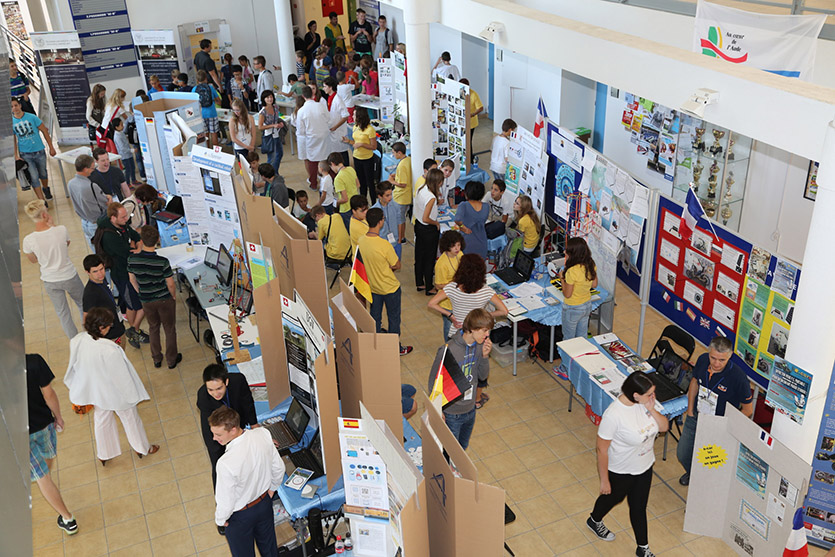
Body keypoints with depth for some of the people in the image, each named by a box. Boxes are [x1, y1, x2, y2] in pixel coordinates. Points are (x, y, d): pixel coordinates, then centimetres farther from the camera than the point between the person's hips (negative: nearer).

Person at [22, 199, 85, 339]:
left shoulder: (28, 240, -19)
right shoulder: (61, 230, -22)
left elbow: (33, 260, 1)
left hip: (50, 282, 1)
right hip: (69, 276, -1)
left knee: (63, 313, 19)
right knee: (83, 304, 25)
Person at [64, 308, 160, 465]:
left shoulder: (76, 341, -21)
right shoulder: (110, 350, -38)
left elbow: (74, 367, -3)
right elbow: (122, 376, -25)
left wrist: (80, 392, 15)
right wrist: (133, 394, -7)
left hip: (95, 392, 5)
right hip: (117, 393, -5)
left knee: (101, 420, 29)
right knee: (130, 418, 22)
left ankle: (104, 455, 51)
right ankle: (142, 448, 47)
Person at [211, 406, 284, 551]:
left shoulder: (226, 463, -41)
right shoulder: (263, 434, -24)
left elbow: (225, 502, -26)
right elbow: (279, 468, -6)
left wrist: (220, 520, -4)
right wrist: (272, 488, 13)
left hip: (240, 516, -5)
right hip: (265, 502, 5)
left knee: (243, 552, 26)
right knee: (268, 543, 32)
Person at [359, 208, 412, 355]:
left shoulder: (361, 241, -12)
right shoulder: (385, 245, -32)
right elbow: (397, 266, -18)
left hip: (373, 286, 6)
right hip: (390, 288, -6)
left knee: (375, 317, 23)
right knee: (394, 318, 16)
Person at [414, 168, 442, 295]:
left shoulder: (421, 190, -4)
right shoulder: (431, 197, -29)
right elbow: (426, 218, -30)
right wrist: (436, 223, -13)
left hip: (418, 226, 8)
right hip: (429, 230, -8)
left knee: (419, 256, 19)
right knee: (429, 259, 7)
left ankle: (419, 283, 35)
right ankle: (429, 288, 21)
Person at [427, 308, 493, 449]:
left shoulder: (480, 346, -7)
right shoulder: (449, 350, -26)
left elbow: (483, 376, 3)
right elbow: (434, 381, -17)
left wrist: (484, 356, -15)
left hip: (470, 410, 6)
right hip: (451, 413, -6)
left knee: (463, 448, 25)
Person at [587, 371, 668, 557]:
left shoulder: (645, 402, -17)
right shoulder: (613, 415, -36)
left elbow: (664, 427, -7)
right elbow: (602, 449, -26)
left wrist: (651, 410, -26)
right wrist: (604, 480, -17)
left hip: (645, 466, 5)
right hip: (620, 471, -5)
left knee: (639, 507, 21)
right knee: (613, 497, 24)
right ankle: (594, 521, 56)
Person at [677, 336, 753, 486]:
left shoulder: (738, 378, -30)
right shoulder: (703, 360, -16)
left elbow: (747, 410, -15)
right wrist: (690, 411, 7)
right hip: (695, 418, 5)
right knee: (683, 454, 20)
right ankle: (692, 473, 53)